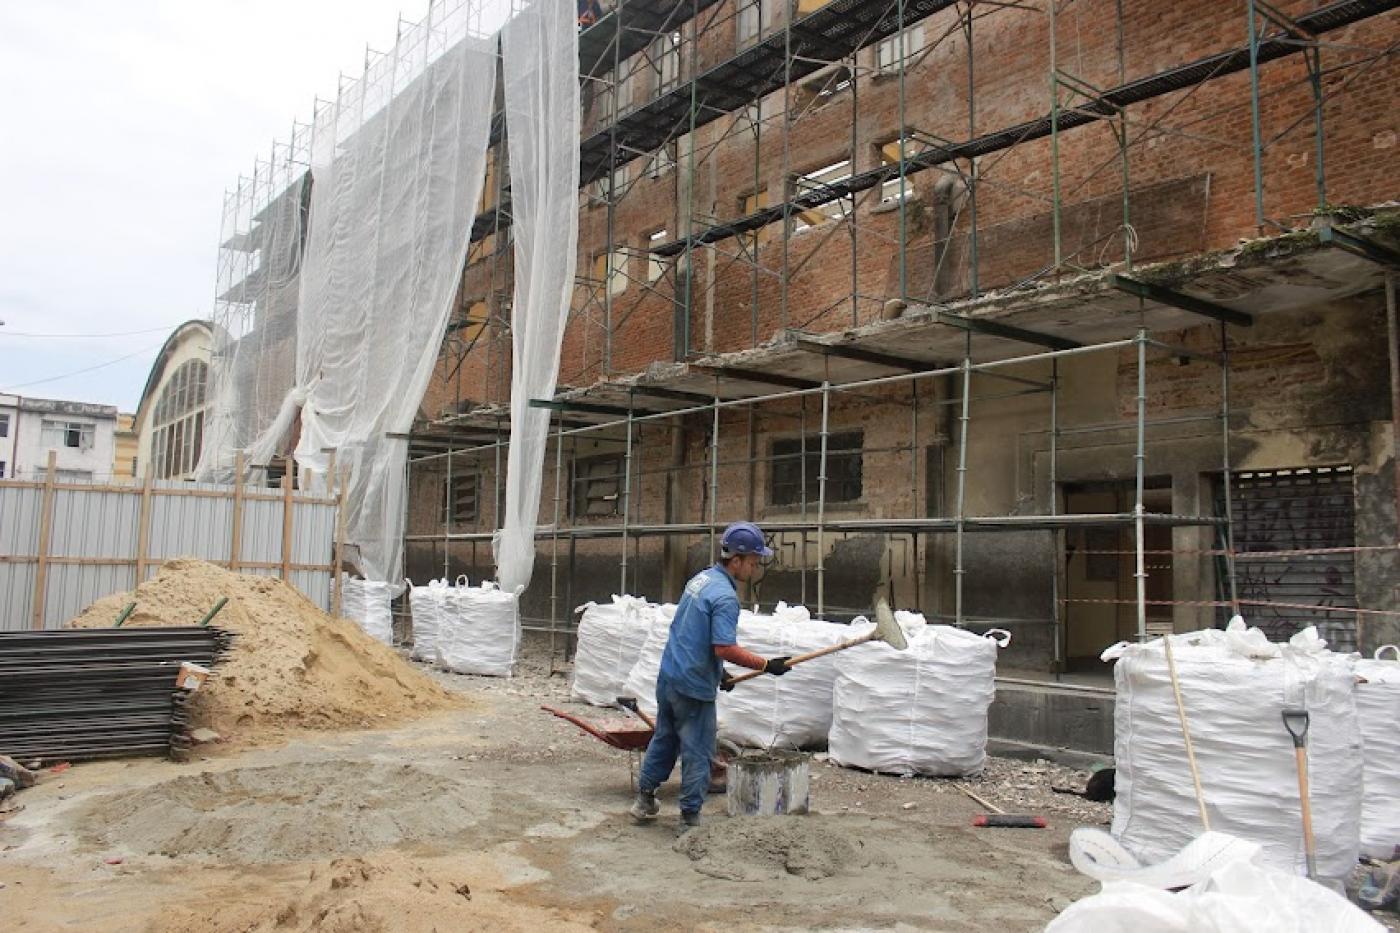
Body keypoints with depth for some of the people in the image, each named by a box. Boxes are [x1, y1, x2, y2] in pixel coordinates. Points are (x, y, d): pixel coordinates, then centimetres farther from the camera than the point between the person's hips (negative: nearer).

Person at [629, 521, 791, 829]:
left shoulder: (701, 578, 8)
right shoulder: (725, 596, -21)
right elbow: (725, 648, -27)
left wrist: (717, 672, 21)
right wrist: (767, 665, -19)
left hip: (668, 676, 9)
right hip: (694, 688, -9)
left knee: (664, 740, 22)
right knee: (697, 753, 4)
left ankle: (645, 799, 33)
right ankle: (690, 818, 13)